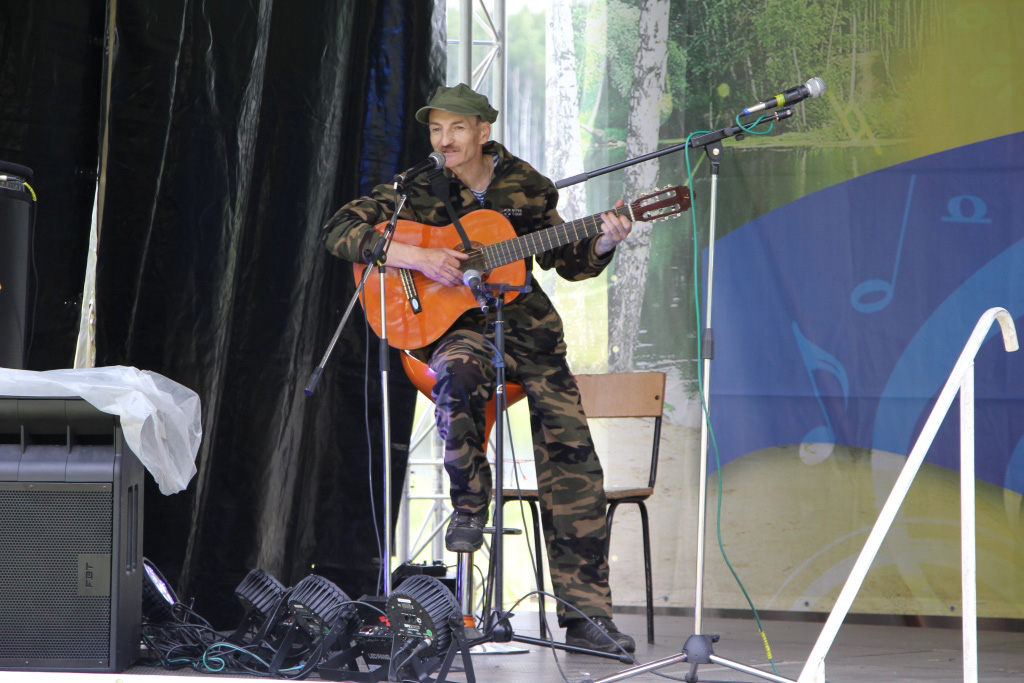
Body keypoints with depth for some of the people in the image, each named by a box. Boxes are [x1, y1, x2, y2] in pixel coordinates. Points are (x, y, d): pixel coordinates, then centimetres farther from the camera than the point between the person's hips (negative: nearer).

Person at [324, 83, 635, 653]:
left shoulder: (524, 185, 5)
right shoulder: (418, 190, 0)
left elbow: (569, 262, 14)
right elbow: (343, 232, -10)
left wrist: (603, 243, -7)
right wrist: (420, 257, -20)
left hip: (528, 327, 2)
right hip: (455, 327, -2)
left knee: (572, 457, -11)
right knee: (456, 372, -41)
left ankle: (586, 615, -7)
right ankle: (470, 497, -15)